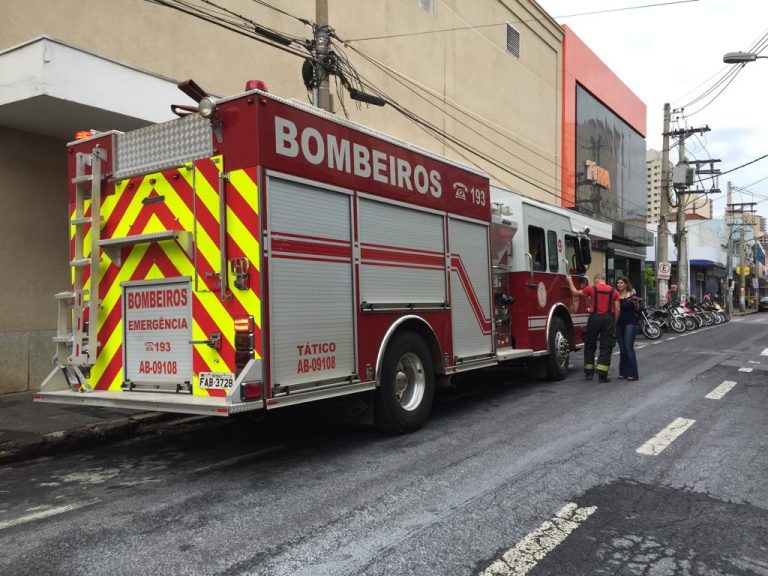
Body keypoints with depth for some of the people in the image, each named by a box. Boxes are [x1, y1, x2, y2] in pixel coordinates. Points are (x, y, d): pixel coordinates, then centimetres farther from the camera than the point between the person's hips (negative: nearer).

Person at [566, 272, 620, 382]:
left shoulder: (592, 289, 2)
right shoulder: (613, 291, 7)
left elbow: (575, 292, 14)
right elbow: (617, 309, 2)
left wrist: (570, 281, 28)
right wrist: (614, 324, 12)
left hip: (594, 318, -1)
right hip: (609, 319, 1)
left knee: (590, 345, 13)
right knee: (606, 347, 3)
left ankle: (589, 372, 16)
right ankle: (602, 375, -3)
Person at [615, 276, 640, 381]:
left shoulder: (632, 295, -4)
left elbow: (637, 310, -3)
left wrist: (635, 303, -21)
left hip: (630, 324, -5)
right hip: (619, 324, 5)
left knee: (629, 348, -9)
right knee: (622, 349, 9)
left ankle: (632, 373, -4)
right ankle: (623, 372, 15)